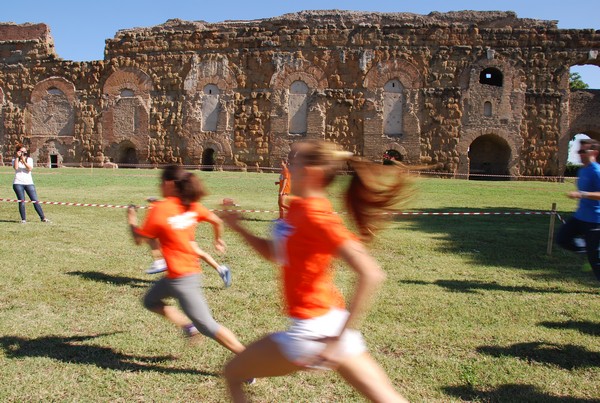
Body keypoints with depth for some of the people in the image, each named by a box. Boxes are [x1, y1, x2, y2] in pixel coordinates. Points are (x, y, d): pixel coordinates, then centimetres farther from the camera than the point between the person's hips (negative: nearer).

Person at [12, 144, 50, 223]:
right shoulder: (15, 160, 8)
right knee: (21, 202, -2)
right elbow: (15, 167, -13)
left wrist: (24, 161, -16)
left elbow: (30, 169, -7)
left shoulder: (29, 159, 9)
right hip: (18, 183, 0)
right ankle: (23, 219, 7)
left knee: (35, 201, -3)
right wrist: (17, 157, -9)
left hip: (29, 182, 1)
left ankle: (43, 218, -1)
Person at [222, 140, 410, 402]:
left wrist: (340, 338, -24)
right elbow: (274, 253, 19)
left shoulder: (316, 216, -21)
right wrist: (238, 228, 9)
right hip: (323, 322, 8)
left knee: (233, 373, 10)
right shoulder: (297, 207, 5)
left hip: (314, 330, -8)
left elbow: (371, 274, -28)